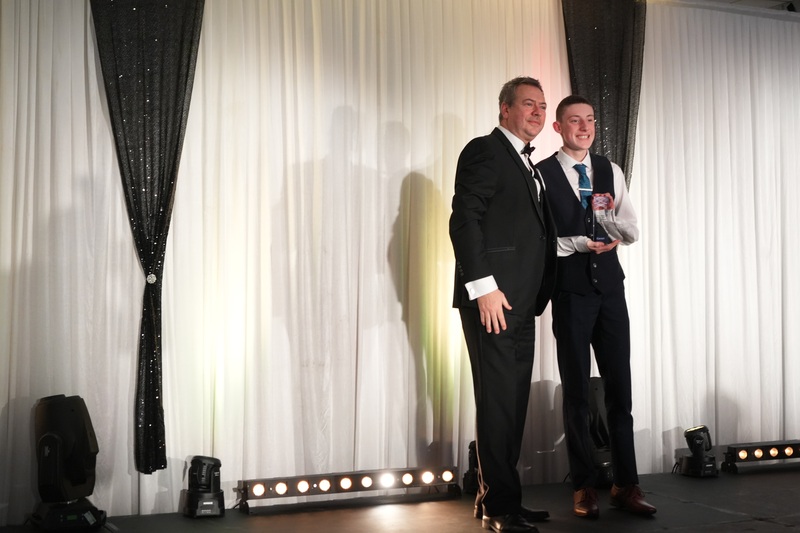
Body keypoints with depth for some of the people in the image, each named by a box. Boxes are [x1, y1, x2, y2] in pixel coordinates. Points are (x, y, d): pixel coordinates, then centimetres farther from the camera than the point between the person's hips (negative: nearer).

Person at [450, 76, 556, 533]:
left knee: (514, 402, 10)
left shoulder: (527, 164, 23)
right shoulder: (484, 151, -4)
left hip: (521, 305, 9)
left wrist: (536, 297, 12)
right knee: (498, 401, -5)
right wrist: (483, 286, -20)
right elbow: (464, 220, -14)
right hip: (493, 300, -9)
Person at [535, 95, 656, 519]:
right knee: (576, 392, 6)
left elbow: (632, 232, 8)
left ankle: (626, 484, 14)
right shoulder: (541, 175, -4)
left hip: (610, 288, 4)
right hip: (570, 290, -4)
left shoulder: (610, 172, 10)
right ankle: (584, 487, 16)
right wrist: (581, 244, -17)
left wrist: (613, 221, -12)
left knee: (620, 388, 5)